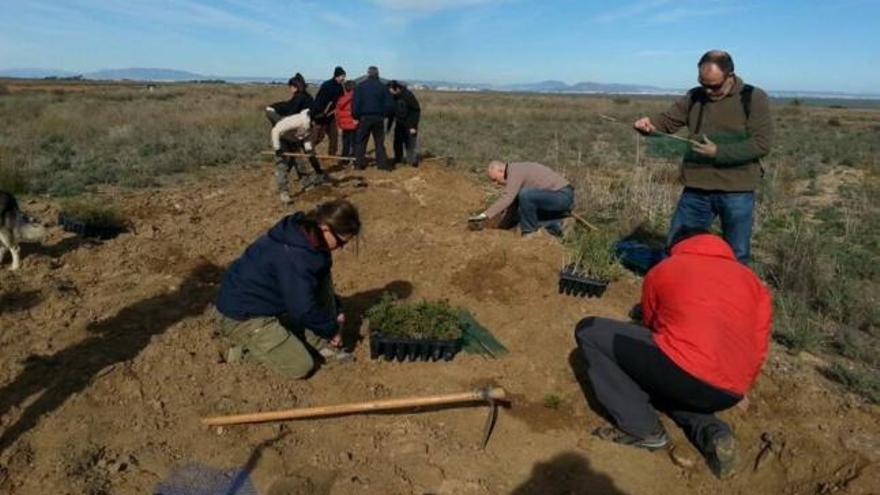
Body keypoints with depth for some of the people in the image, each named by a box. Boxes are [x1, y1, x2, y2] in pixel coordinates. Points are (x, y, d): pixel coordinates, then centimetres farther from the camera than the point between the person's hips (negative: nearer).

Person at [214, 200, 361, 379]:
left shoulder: (306, 234, -3)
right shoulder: (293, 256, -32)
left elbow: (321, 281, 14)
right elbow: (304, 309, -25)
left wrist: (336, 310, 7)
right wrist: (331, 330, -9)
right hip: (242, 316, -10)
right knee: (301, 366, -12)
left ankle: (320, 342, 6)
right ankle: (246, 346, 5)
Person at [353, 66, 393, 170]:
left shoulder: (361, 86, -1)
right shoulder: (382, 87, 3)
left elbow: (356, 103, -7)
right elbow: (390, 104, 1)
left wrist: (355, 115, 4)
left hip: (364, 117, -1)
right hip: (378, 118, 2)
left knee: (360, 141, 8)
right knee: (379, 142, 8)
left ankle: (360, 163, 6)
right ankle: (382, 163, 5)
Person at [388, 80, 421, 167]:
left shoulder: (408, 95, -20)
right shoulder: (392, 97, -3)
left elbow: (416, 111, -15)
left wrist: (413, 126, -18)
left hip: (409, 123, -5)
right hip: (399, 123, 5)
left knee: (411, 142, -6)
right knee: (397, 141, 3)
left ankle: (413, 160, 4)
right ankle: (398, 158, 16)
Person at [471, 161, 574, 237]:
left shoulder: (515, 171, -16)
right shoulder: (515, 174, 14)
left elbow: (507, 198, -30)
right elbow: (513, 204, 19)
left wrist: (484, 215, -33)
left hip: (562, 195, -10)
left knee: (525, 194, -30)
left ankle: (529, 233, -15)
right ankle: (553, 226, 8)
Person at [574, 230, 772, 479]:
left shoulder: (662, 270, 16)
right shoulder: (752, 281, 23)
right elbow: (758, 349, 25)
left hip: (680, 371, -6)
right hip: (728, 395, 6)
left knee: (589, 330, 8)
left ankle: (642, 429, 3)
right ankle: (711, 432, 8)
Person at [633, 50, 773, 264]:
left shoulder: (754, 98, -5)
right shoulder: (694, 97, 6)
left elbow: (761, 143, -11)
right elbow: (667, 121, 6)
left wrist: (718, 152, -21)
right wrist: (649, 124, -17)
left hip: (736, 192, -3)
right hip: (696, 188, 3)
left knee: (736, 255, 12)